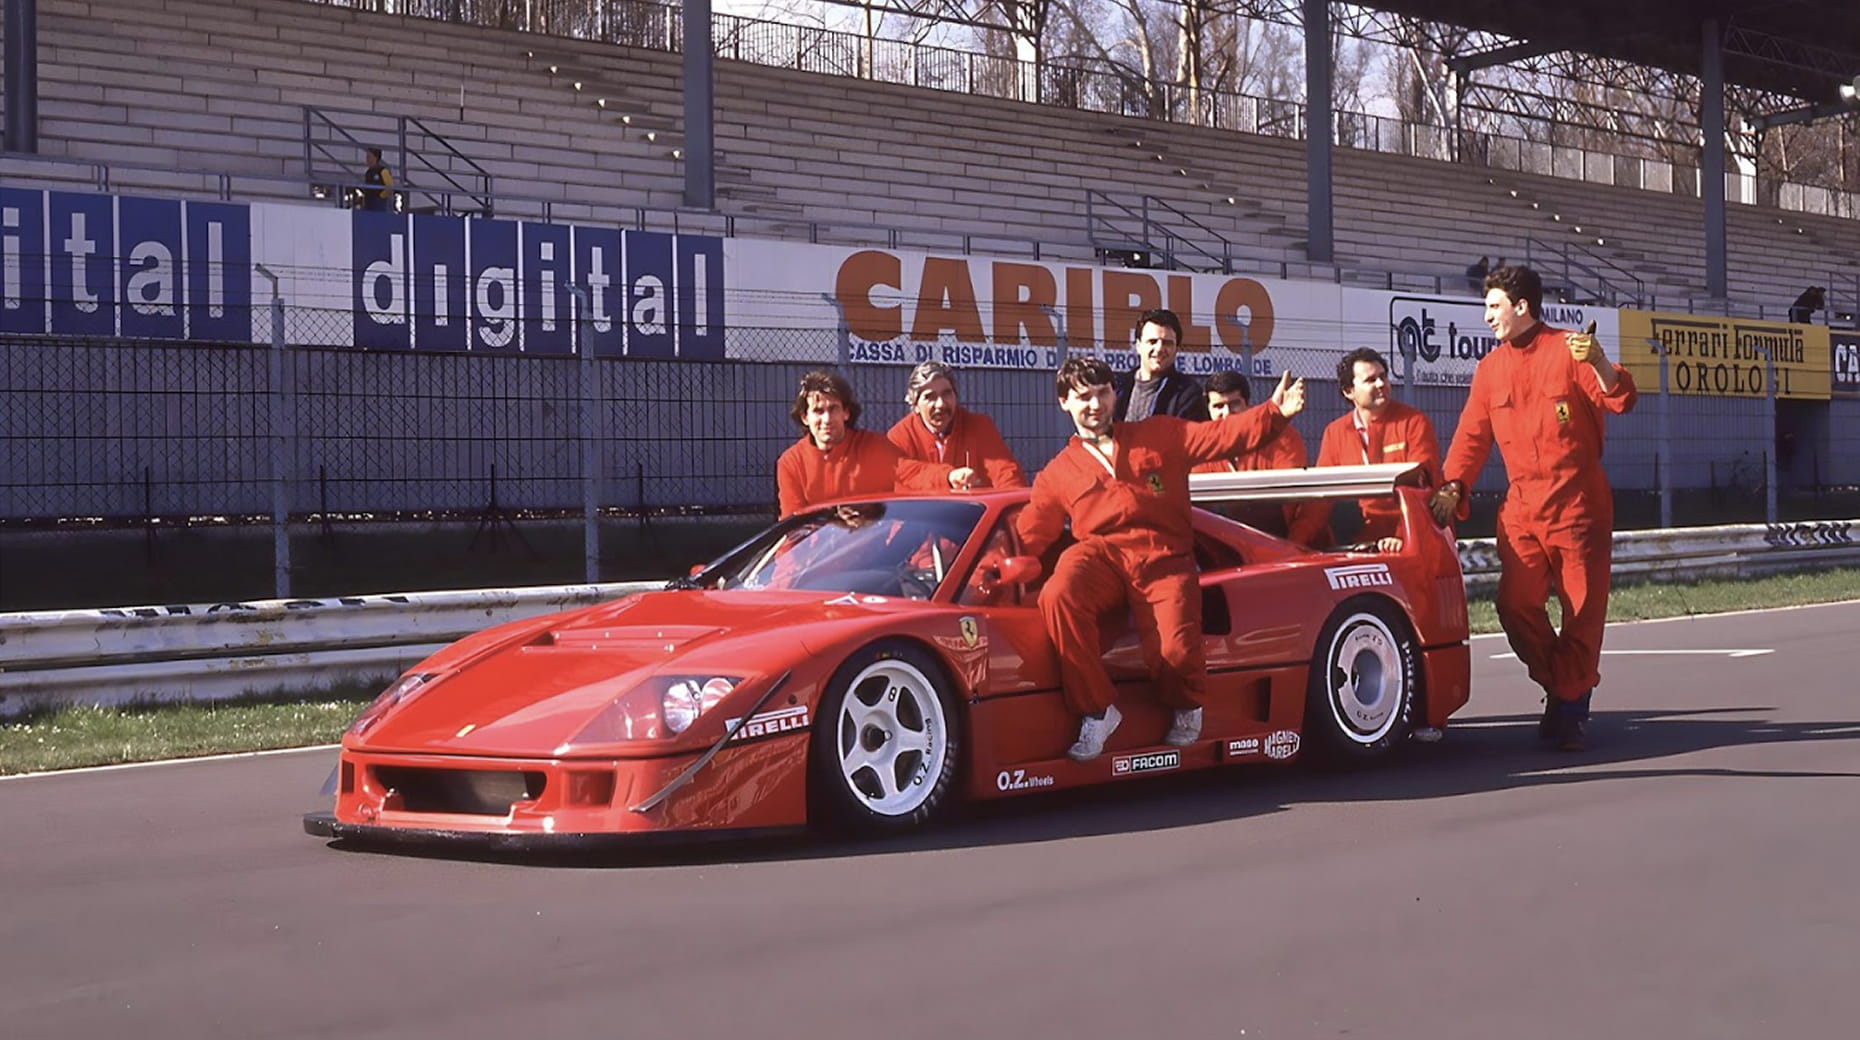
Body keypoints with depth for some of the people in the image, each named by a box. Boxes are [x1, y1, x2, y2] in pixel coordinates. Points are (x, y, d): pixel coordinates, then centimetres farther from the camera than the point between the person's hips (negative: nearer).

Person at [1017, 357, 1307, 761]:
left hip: (1163, 558, -1)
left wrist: (1274, 413, -12)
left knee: (1175, 651, -26)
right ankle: (1096, 711, -16)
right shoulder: (1058, 473, 20)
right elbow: (1027, 536, 13)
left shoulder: (1160, 435, 17)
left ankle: (1186, 706, 15)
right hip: (1099, 553, 1)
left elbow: (1222, 436, 6)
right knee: (1058, 597, -34)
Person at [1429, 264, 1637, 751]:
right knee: (1516, 605, -5)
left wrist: (1600, 365, -30)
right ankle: (1561, 690, 16)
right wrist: (1453, 486, -1)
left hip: (1579, 504, -4)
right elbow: (1473, 434, 12)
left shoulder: (1568, 350, -2)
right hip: (1521, 507, 4)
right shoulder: (1490, 369, 12)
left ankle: (1570, 710, 11)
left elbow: (1620, 401, -10)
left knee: (1582, 610, -1)